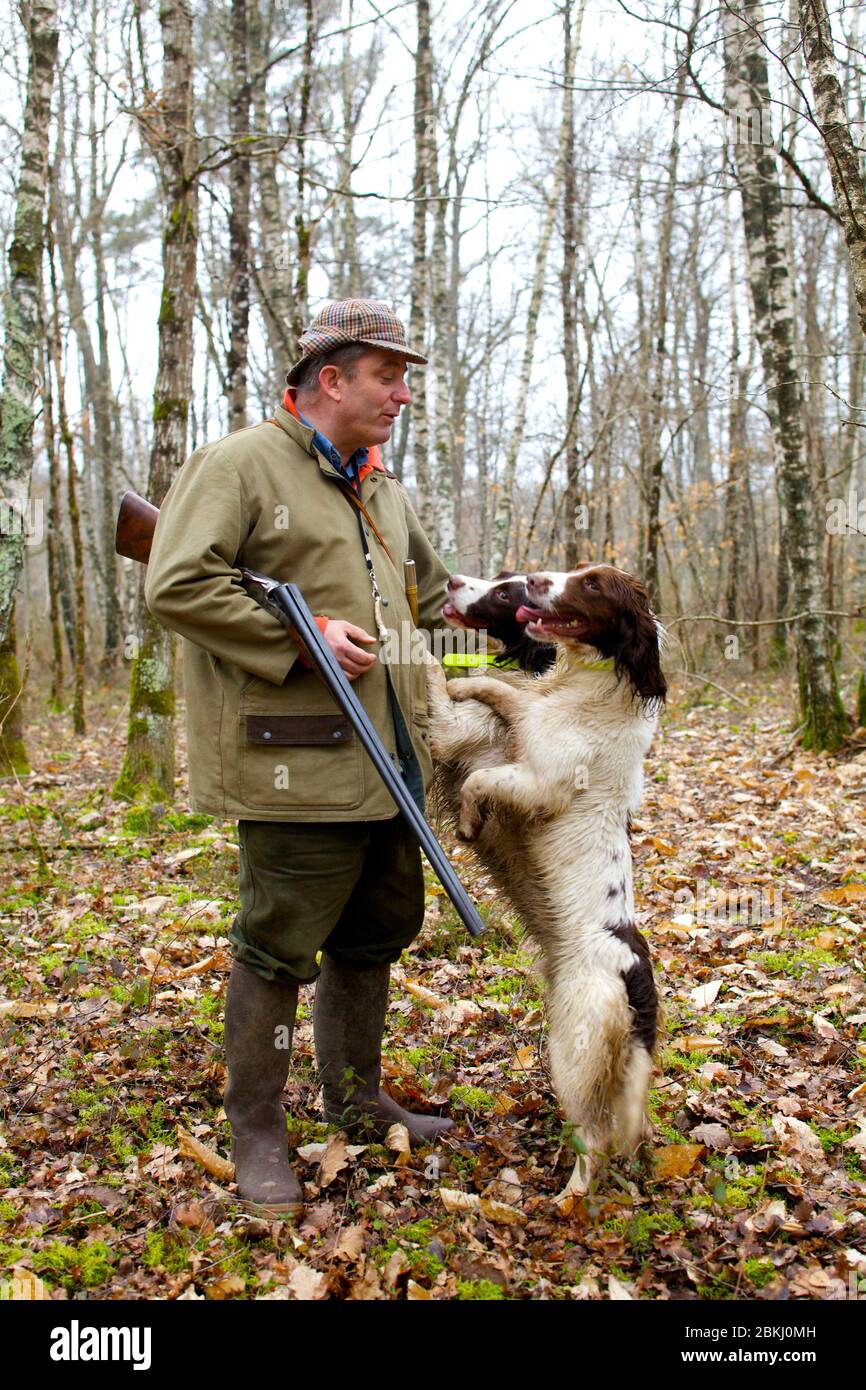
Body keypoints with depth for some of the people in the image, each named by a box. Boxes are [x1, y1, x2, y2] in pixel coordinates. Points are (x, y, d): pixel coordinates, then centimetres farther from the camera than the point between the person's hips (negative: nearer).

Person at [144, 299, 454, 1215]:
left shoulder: (381, 489, 19)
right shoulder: (237, 466, -7)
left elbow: (429, 591, 30)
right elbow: (177, 586, -16)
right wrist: (300, 639, -20)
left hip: (384, 762, 9)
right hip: (295, 763, -8)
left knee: (375, 933, 17)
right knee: (279, 944, 0)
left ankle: (355, 1096, 36)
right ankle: (255, 1130, 19)